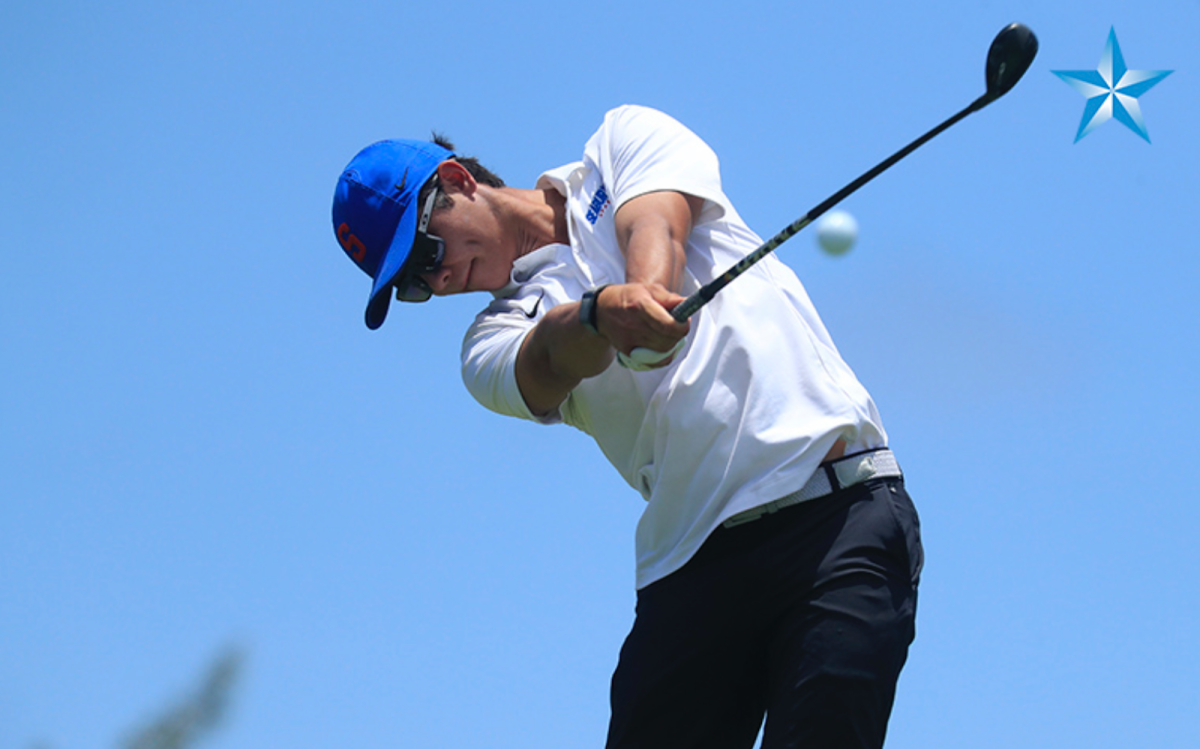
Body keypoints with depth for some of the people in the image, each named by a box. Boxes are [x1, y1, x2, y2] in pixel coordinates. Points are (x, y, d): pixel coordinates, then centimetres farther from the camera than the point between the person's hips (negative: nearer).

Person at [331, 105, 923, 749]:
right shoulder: (495, 344, 12)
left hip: (839, 509, -3)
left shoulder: (623, 141, 13)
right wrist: (602, 312, -35)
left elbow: (654, 224, -8)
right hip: (691, 566, 3)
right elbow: (553, 360, -11)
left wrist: (647, 290, -32)